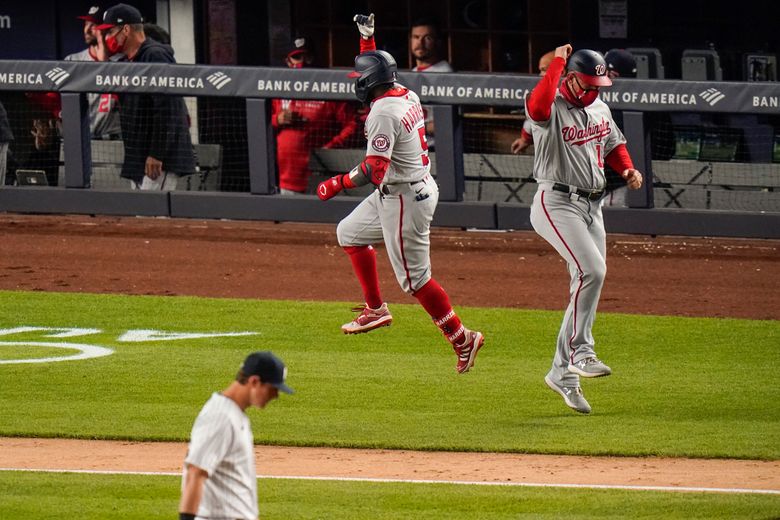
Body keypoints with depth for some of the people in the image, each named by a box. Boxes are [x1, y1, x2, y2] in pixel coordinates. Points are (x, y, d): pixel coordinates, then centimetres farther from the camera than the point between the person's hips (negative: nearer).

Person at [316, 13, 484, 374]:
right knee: (349, 233, 24)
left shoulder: (383, 112, -23)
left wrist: (338, 184, -22)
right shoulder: (405, 94, 5)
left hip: (404, 198, -10)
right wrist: (367, 37, 22)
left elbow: (375, 168, -30)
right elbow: (374, 69, 28)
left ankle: (462, 340, -2)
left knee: (414, 277, -5)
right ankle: (375, 309, 28)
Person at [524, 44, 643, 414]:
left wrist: (627, 169, 6)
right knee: (591, 271, -25)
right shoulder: (553, 109, -13)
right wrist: (557, 63, -30)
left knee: (589, 282, 5)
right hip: (557, 204, -8)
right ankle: (580, 352, -16)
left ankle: (563, 373, 11)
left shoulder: (600, 109, 11)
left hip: (592, 207, 8)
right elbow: (537, 107, -38)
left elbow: (613, 145, 27)